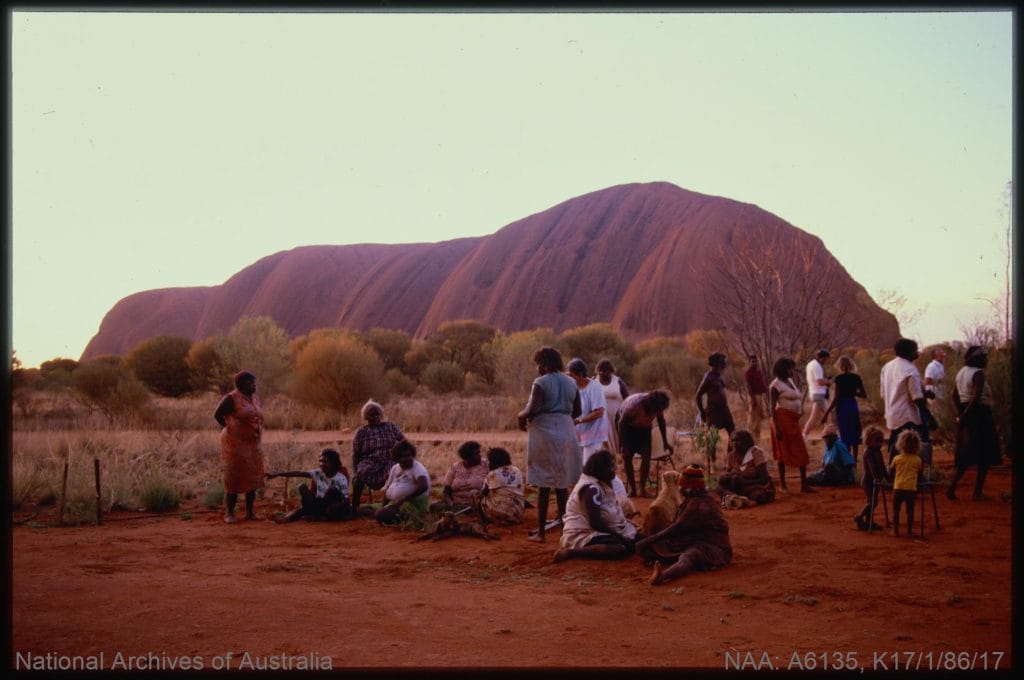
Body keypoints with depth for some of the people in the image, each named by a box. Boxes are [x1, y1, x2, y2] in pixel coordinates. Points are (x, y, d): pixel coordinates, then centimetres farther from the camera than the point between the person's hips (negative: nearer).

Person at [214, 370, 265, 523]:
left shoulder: (255, 398, 11)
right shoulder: (231, 398, -11)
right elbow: (217, 415, -11)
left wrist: (257, 433, 9)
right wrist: (229, 428, -4)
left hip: (253, 445, 7)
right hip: (236, 444, -7)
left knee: (252, 478, 9)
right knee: (234, 478, -4)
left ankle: (249, 511, 18)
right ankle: (229, 513, 3)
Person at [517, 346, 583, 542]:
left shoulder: (540, 383, -12)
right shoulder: (571, 383, 8)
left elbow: (532, 410, -21)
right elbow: (577, 411, 12)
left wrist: (521, 416, -1)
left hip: (544, 433, -5)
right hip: (566, 433, 5)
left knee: (543, 485, -1)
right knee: (562, 484, 15)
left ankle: (540, 532, 2)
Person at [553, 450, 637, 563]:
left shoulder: (601, 484, 14)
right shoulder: (591, 488, -19)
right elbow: (595, 522, -24)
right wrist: (618, 536, -15)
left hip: (594, 532, 11)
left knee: (634, 538, 6)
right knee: (620, 548, -31)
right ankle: (571, 552, -23)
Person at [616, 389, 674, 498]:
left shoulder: (658, 405, -24)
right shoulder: (634, 404, -38)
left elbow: (661, 420, -2)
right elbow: (621, 423, -25)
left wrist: (665, 443, 1)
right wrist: (624, 446, -24)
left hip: (644, 428, 3)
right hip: (627, 427, -3)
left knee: (646, 456, -10)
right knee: (627, 457, -8)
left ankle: (643, 489, -1)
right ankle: (632, 489, 2)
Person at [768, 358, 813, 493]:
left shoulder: (789, 381, 13)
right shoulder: (775, 385, -11)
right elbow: (772, 407, -15)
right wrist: (776, 428, -21)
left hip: (794, 421, 8)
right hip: (783, 419, -8)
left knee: (801, 453, 6)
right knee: (784, 452, -1)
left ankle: (804, 484, 8)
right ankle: (782, 484, 7)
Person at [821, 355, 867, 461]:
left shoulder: (839, 379, -11)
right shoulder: (856, 378, 2)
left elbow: (836, 398, -13)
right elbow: (864, 395, 7)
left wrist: (826, 413, -9)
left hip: (842, 408, -4)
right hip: (853, 406, 4)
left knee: (845, 436, 1)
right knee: (854, 435, 12)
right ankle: (854, 460, 17)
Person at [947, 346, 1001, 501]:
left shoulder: (961, 372, 13)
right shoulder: (978, 373, -14)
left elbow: (954, 395, 14)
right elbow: (976, 397, -23)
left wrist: (961, 413, 9)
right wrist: (964, 416, -19)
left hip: (966, 414, 8)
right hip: (980, 414, -8)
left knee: (965, 456, 14)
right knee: (985, 457, 2)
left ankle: (952, 488, 5)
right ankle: (977, 492, 4)